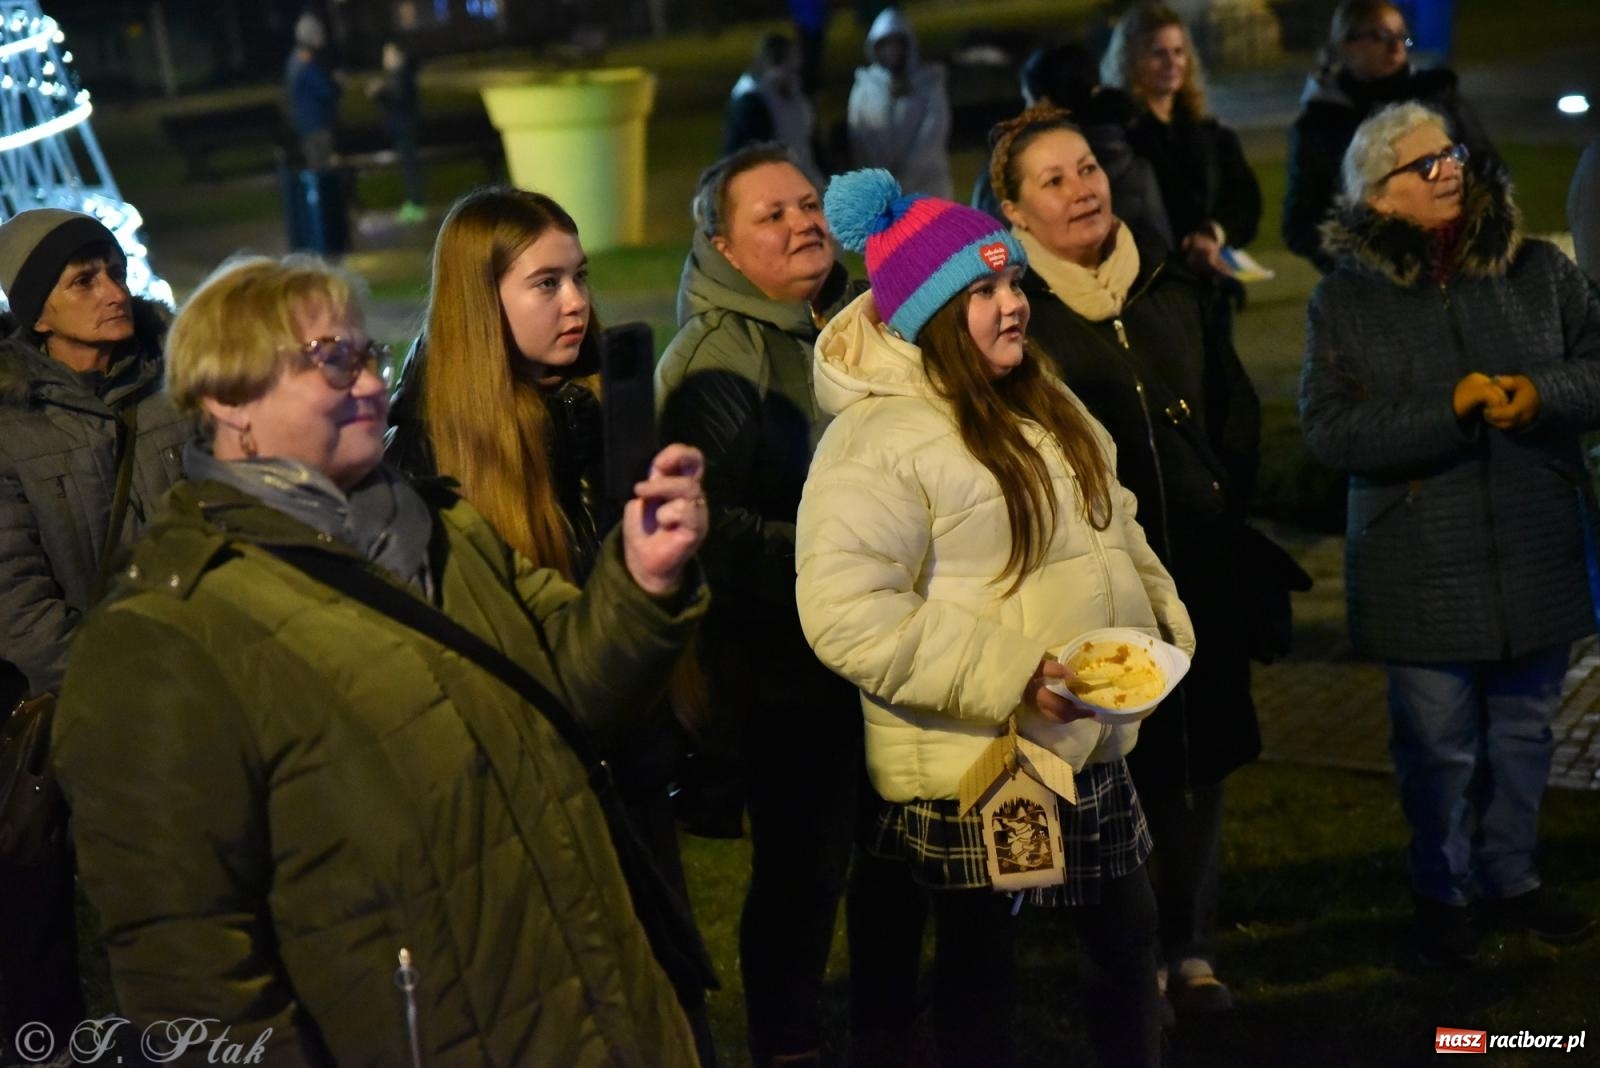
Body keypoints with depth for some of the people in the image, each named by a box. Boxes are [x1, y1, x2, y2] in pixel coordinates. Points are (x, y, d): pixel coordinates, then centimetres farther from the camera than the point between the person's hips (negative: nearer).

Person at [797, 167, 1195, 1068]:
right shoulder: (877, 439, -20)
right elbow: (848, 615, -27)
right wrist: (1011, 675, -27)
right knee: (980, 972, 8)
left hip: (1093, 746, 8)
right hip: (969, 769, -8)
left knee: (1129, 936, 18)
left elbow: (1112, 525, 22)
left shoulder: (1040, 402, 9)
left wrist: (1163, 615, 8)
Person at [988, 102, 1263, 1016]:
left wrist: (1224, 511, 10)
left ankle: (1193, 948, 21)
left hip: (1202, 571, 4)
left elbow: (1239, 412, 16)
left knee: (1202, 761, 8)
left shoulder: (1176, 287, 8)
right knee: (1119, 769, 0)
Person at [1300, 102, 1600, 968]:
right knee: (1439, 743, 6)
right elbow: (1328, 428, -12)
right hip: (1422, 564, -2)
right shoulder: (1344, 300, -3)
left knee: (1523, 727, 15)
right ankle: (1441, 892, 26)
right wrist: (1452, 410, -21)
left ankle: (1510, 877, 33)